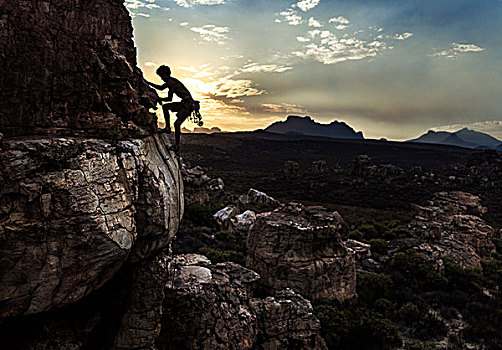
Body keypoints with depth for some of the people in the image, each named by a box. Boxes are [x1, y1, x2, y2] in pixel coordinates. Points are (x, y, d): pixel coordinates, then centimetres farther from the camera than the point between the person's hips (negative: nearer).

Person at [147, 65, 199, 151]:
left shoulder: (171, 82, -15)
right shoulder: (169, 81, 15)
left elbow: (170, 99, -14)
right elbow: (161, 88, 35)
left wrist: (159, 99, 0)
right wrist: (149, 83, 31)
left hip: (189, 104, -10)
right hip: (184, 103, 10)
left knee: (177, 124, -17)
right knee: (165, 106, 8)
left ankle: (177, 146, -9)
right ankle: (168, 128, 7)